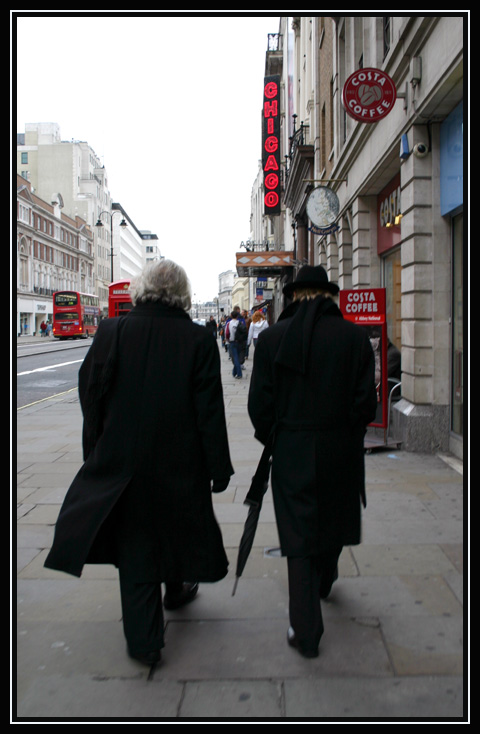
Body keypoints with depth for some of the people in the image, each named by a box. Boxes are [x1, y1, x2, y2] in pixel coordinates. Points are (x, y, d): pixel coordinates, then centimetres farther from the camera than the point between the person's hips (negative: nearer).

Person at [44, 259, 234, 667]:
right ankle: (177, 589, 49)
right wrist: (218, 468, -1)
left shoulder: (112, 332, -9)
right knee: (177, 524, 25)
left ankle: (144, 640, 18)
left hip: (123, 461, 0)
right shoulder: (198, 339, -11)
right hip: (180, 462, 1)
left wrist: (96, 454, 7)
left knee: (134, 546, 11)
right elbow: (210, 409, -9)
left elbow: (91, 395, -5)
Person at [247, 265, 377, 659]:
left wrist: (271, 437, 11)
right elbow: (366, 402, -7)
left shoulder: (272, 337, -7)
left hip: (292, 451, -1)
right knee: (334, 518, 25)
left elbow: (259, 401, -6)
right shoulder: (355, 336, -6)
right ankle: (324, 582, 51)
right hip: (342, 450, 2)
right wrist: (348, 431, 10)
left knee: (299, 533, 8)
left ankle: (306, 631, 14)